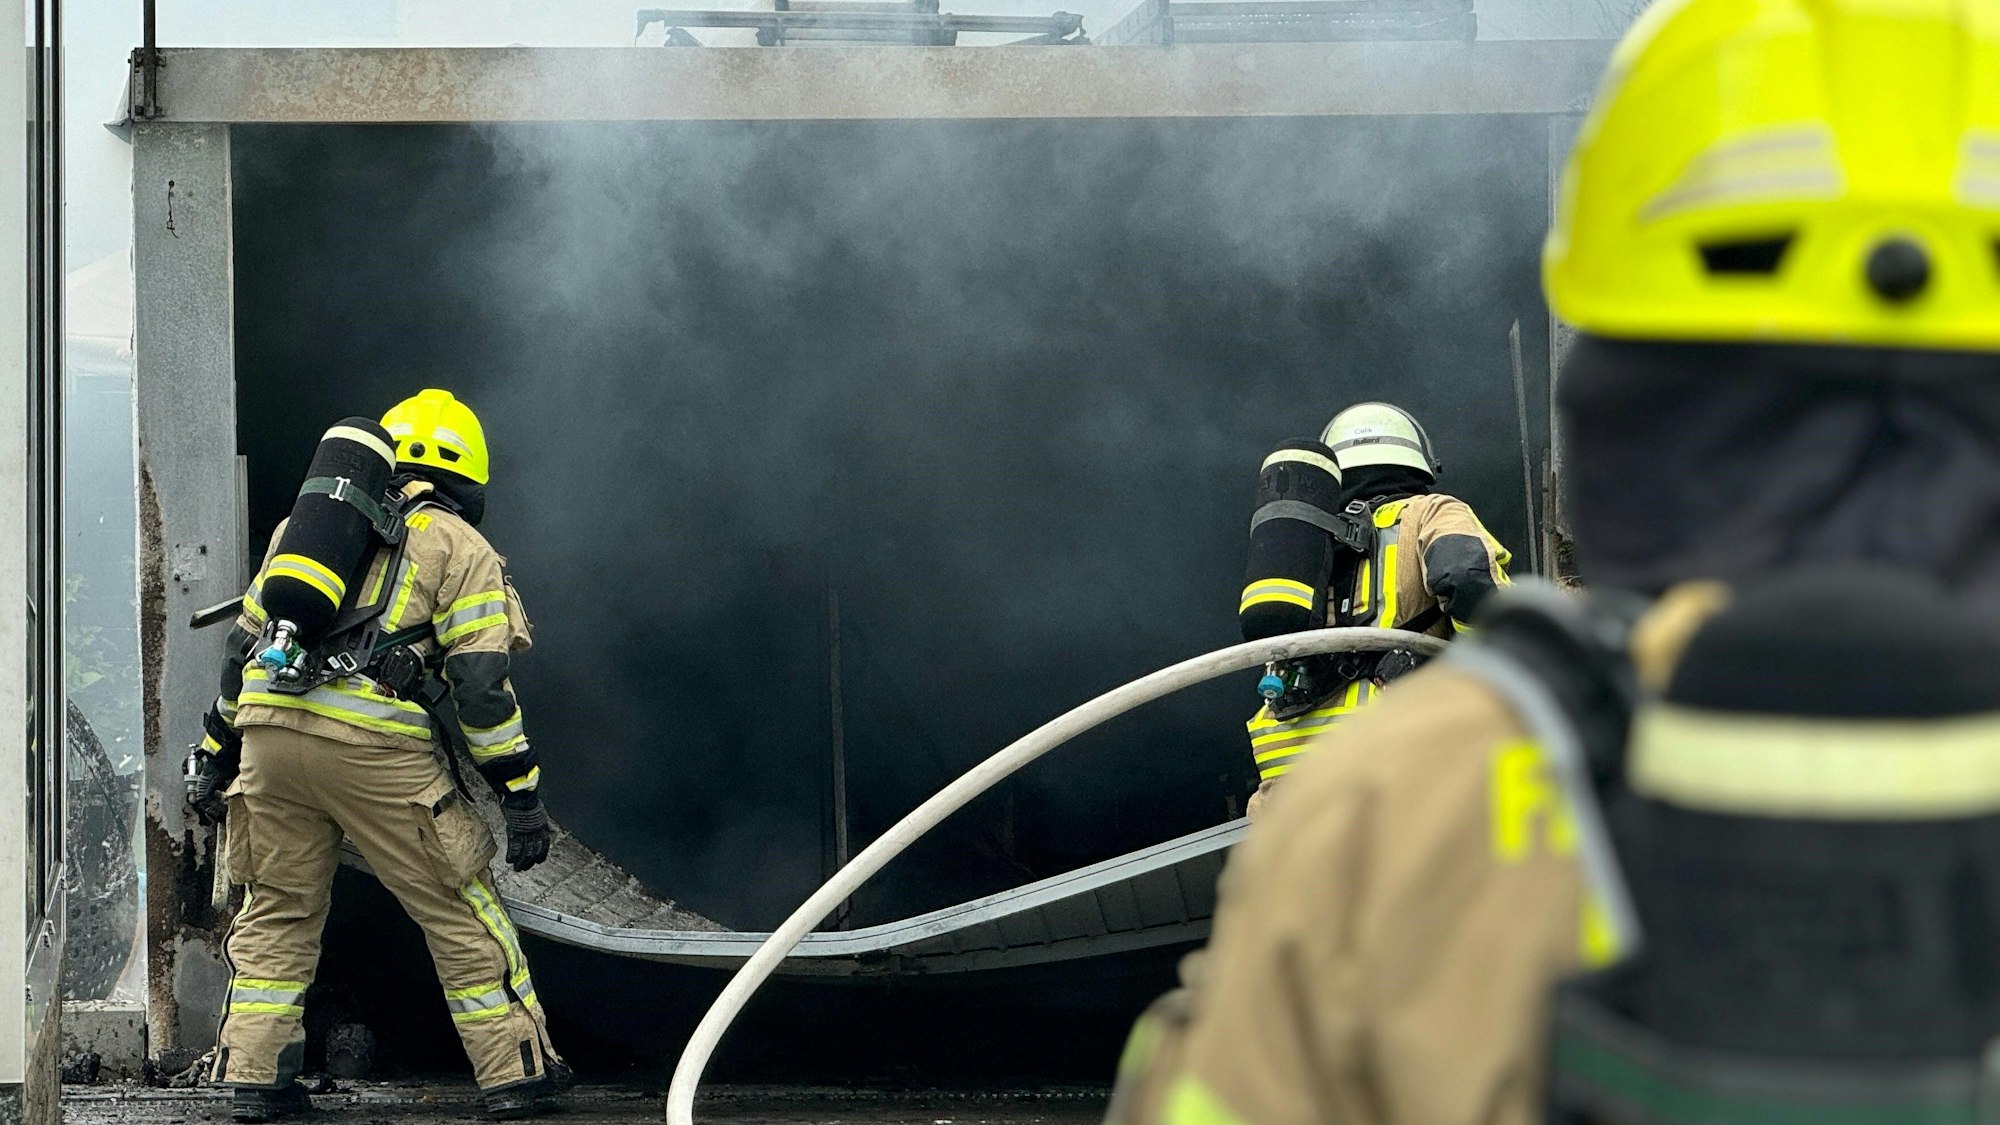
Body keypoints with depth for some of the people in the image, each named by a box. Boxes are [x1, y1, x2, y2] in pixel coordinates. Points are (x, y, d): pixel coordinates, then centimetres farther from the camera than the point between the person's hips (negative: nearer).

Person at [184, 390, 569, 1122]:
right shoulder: (458, 547, 9)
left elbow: (245, 643, 24)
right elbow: (481, 681, -1)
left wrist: (216, 755, 29)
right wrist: (520, 791, 1)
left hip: (272, 733, 4)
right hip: (377, 750, -4)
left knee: (277, 908, 17)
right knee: (458, 911, 7)